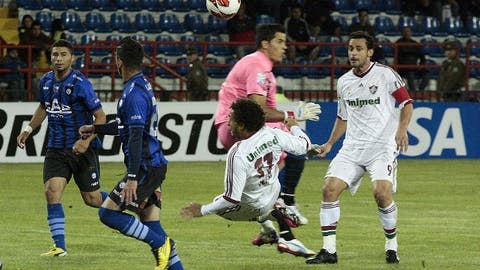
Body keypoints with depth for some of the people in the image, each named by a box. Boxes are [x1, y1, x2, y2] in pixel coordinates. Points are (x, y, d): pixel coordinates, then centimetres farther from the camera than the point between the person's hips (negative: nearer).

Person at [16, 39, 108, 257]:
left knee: (91, 199, 3)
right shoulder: (45, 81, 3)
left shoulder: (80, 83, -16)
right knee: (52, 191, -12)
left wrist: (87, 140, -25)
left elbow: (100, 116, -13)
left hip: (82, 149, -5)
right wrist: (28, 129, 15)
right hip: (56, 148, 5)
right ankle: (59, 246, -7)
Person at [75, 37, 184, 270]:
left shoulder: (134, 93, -16)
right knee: (151, 227, 8)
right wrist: (96, 129, 42)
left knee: (108, 213, -9)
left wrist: (132, 178, -29)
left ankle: (161, 243, -8)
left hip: (146, 168, -10)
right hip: (155, 165, 10)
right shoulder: (142, 85, 15)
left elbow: (136, 135, -24)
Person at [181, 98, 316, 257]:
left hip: (254, 207, -7)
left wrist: (202, 211, -24)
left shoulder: (237, 154, -37)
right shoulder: (272, 134, -22)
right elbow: (303, 146, -4)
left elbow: (232, 199, -34)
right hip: (274, 190, 7)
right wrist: (294, 127, 17)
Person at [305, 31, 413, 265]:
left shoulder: (386, 74, -4)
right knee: (330, 188, -12)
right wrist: (329, 144, 16)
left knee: (382, 192, -24)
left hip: (382, 145, -5)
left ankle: (392, 245, -1)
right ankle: (329, 251, -7)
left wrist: (402, 129, -17)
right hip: (352, 147, 5)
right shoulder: (343, 82, 12)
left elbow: (406, 103, -1)